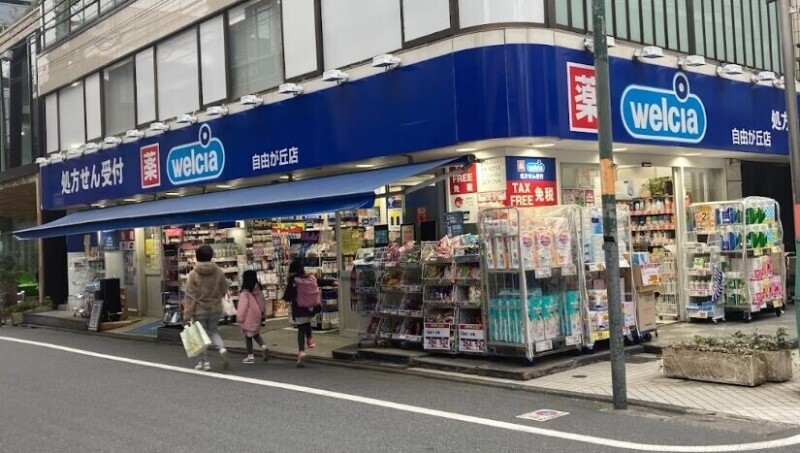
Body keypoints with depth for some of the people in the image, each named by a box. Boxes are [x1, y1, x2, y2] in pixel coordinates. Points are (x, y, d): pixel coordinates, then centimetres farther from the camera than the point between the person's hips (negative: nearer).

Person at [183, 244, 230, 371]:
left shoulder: (193, 275, -12)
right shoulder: (219, 272, -5)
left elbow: (190, 296, -13)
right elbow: (224, 291, 3)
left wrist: (187, 315, -10)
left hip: (199, 310, -3)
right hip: (215, 308, 3)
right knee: (213, 331, 21)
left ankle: (204, 361, 14)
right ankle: (222, 349, -5)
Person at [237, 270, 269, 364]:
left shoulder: (245, 293, -18)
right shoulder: (259, 290, 1)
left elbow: (242, 306, -15)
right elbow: (263, 303, 9)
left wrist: (239, 318, -5)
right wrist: (262, 313, 20)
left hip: (248, 319, -6)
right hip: (257, 317, 6)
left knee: (248, 337, 5)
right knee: (256, 334, 20)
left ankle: (250, 356, 9)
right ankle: (263, 346, -4)